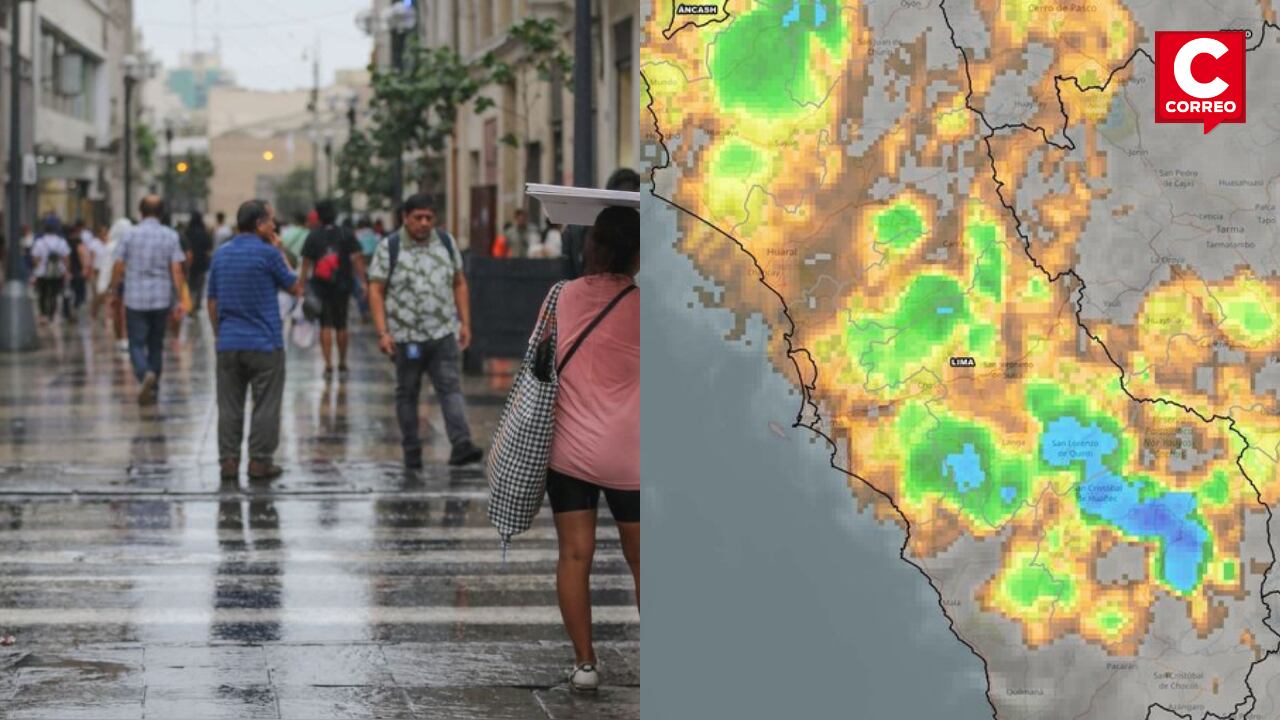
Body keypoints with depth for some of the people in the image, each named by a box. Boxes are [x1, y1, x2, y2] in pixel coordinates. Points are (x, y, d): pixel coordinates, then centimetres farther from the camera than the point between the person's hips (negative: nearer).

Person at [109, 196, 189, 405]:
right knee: (156, 345, 14)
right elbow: (176, 270, -5)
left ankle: (146, 374, -27)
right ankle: (153, 389, 17)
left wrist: (112, 291, 12)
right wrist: (181, 299, -2)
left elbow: (118, 268, -2)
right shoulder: (170, 236, -1)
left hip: (135, 299, -2)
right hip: (161, 299, 2)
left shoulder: (130, 234, -4)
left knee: (137, 344, 1)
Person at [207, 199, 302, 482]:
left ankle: (228, 462, 7)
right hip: (264, 343, -5)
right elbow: (295, 287, 2)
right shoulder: (268, 253, -10)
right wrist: (282, 253, 8)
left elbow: (213, 302, 13)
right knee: (265, 407, 2)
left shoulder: (221, 254, 8)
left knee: (229, 408, 7)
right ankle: (260, 462, 2)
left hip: (228, 344, 5)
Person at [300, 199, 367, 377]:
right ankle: (342, 363, 22)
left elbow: (306, 263, -4)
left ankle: (328, 364, -8)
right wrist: (363, 281, -6)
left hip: (321, 287, -1)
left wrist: (302, 285, -1)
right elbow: (356, 259, -7)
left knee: (326, 326, 0)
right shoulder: (346, 235, -1)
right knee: (341, 325, 14)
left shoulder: (313, 237, -2)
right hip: (342, 286, 1)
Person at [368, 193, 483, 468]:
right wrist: (383, 333, -13)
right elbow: (375, 291, -5)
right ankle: (411, 452, 18)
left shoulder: (446, 242, 7)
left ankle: (461, 445, -19)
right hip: (406, 336, -2)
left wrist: (465, 323, 7)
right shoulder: (389, 247, -4)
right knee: (407, 393, 9)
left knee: (451, 388, -10)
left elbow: (459, 283, 13)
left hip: (443, 333, 2)